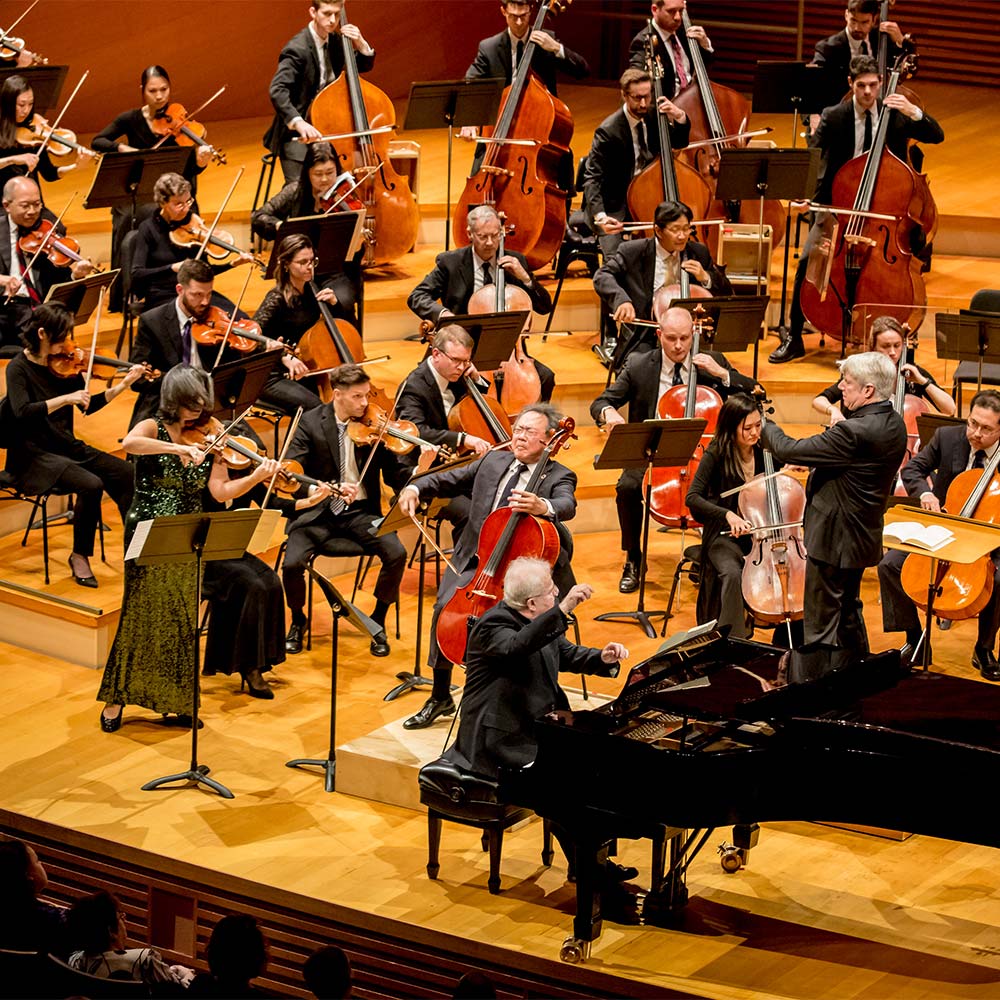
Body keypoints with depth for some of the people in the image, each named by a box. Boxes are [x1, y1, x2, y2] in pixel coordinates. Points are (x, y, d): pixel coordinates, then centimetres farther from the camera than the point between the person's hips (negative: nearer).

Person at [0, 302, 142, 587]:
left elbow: (88, 407, 10)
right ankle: (80, 557, -10)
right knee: (91, 484, -28)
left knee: (126, 473, -13)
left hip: (66, 447, 6)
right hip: (34, 454, -6)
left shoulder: (64, 364, 5)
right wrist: (65, 398, -33)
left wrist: (122, 386, -2)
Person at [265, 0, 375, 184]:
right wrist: (297, 122, -45)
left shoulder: (335, 41, 6)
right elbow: (277, 91, -29)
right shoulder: (298, 49, -17)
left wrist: (361, 45, -4)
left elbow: (364, 66, 19)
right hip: (297, 134, -7)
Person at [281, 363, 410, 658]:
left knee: (397, 554, -24)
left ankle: (377, 622, 2)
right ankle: (297, 620, 7)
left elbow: (395, 476, 0)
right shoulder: (310, 423, -5)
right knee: (292, 563, -25)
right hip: (318, 512, -1)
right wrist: (331, 488, -32)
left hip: (360, 512, 1)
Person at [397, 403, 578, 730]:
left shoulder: (559, 476, -2)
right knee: (446, 605, -19)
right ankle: (440, 697, -2)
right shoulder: (493, 462, 13)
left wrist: (542, 506, -47)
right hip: (477, 562, 4)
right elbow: (450, 481, 18)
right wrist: (415, 488, -3)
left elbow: (567, 506, -23)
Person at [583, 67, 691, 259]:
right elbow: (592, 178, -21)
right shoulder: (608, 131, -17)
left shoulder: (652, 117, 1)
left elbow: (679, 143, 16)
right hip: (615, 207, -5)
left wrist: (680, 117, -8)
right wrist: (600, 215, -38)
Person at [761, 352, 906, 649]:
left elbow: (789, 450, -23)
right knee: (849, 611, 26)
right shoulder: (895, 425, 1)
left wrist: (768, 430, -3)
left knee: (820, 626, -1)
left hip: (834, 540, -10)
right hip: (863, 534, 10)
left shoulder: (855, 432, -28)